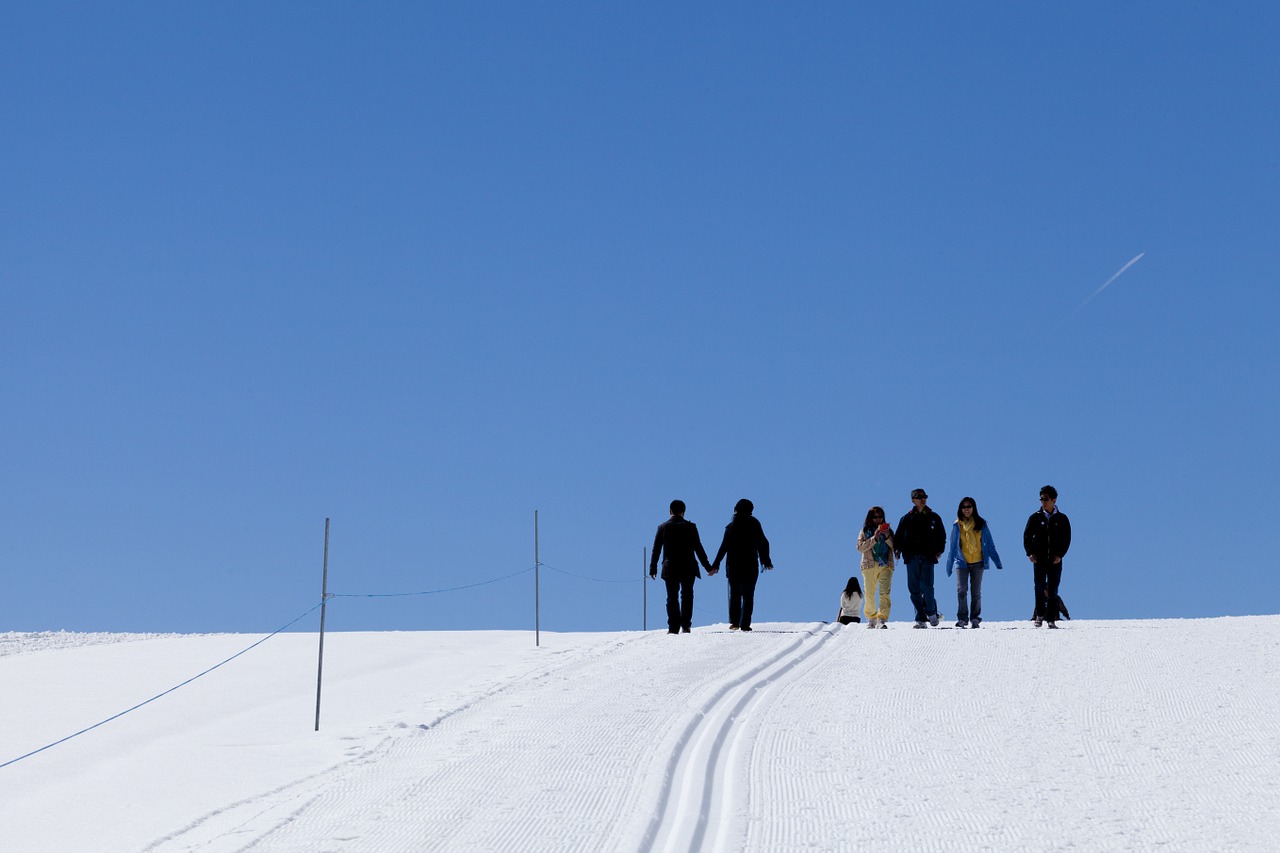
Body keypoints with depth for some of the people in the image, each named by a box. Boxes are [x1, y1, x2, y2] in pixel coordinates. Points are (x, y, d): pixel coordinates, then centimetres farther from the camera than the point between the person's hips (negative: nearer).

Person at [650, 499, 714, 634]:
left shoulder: (663, 527, 1)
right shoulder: (690, 527, -3)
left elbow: (656, 550, 3)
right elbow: (698, 548, -3)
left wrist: (652, 569, 10)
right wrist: (708, 567, 3)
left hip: (670, 568, 1)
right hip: (688, 568, -1)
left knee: (672, 597, 6)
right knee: (687, 596, 11)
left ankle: (673, 627, -2)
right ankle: (685, 625, 3)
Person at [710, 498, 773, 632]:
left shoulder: (732, 526, -4)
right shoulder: (755, 525, -1)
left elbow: (724, 547, -7)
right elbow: (763, 544, 5)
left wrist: (716, 565, -3)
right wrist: (766, 561, 17)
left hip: (734, 565, 0)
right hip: (751, 566, 0)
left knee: (734, 593, 8)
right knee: (748, 595, 4)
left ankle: (734, 621, -4)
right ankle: (745, 624, -3)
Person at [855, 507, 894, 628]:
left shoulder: (888, 530, 15)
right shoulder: (864, 531, 12)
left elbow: (895, 547, 6)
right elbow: (860, 547, -2)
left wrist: (888, 537, -11)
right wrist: (874, 538, -12)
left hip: (885, 565, 0)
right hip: (869, 565, 0)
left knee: (884, 593, -16)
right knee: (869, 595, 1)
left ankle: (882, 619, -25)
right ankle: (871, 618, 19)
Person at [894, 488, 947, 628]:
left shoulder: (934, 518, 12)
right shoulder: (907, 518, 12)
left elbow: (941, 535, 15)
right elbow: (898, 536, 14)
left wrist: (940, 550, 1)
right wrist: (897, 548, -2)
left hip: (928, 557, -1)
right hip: (912, 558, 1)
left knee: (927, 587, -12)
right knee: (914, 589, -1)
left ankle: (931, 612, 10)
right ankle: (921, 618, 4)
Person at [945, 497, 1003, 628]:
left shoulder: (981, 524, 4)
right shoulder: (957, 525, 4)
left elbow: (990, 545, 7)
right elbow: (952, 547, 10)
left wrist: (997, 562, 3)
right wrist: (949, 566, 11)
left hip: (977, 563, 0)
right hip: (962, 563, 0)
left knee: (976, 592, 4)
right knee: (961, 591, -12)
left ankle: (975, 618, 12)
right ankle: (962, 619, -9)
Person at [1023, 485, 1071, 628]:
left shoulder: (1062, 519, 5)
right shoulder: (1035, 517, 6)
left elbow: (1067, 538, 4)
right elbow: (1027, 536, 7)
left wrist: (1060, 554, -8)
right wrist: (1030, 552, -6)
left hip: (1055, 560, 0)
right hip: (1039, 558, 0)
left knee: (1053, 590, 0)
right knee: (1039, 587, -7)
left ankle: (1051, 619, 3)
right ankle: (1040, 614, 9)